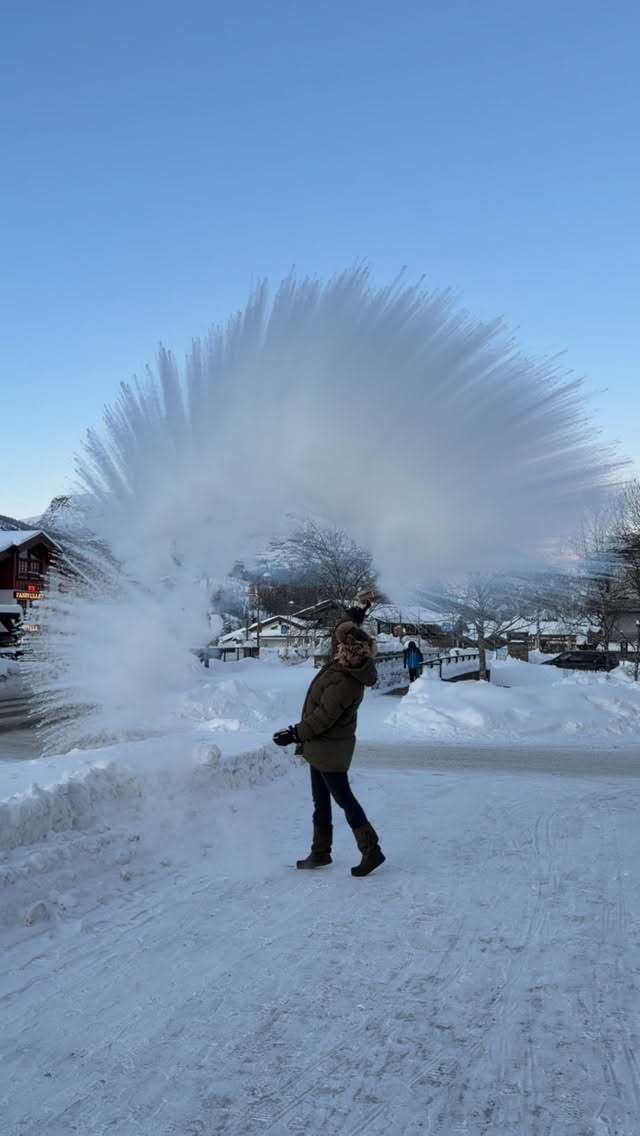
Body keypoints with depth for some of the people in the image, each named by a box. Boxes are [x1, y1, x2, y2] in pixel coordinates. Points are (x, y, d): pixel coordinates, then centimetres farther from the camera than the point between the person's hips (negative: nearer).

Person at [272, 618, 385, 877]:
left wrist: (295, 734, -18)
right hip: (321, 746, 10)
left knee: (344, 799, 1)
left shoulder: (345, 683, -30)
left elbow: (324, 717, -26)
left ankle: (371, 851, 13)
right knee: (321, 800, 18)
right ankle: (320, 853, 31)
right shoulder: (339, 666, -5)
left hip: (330, 749, -10)